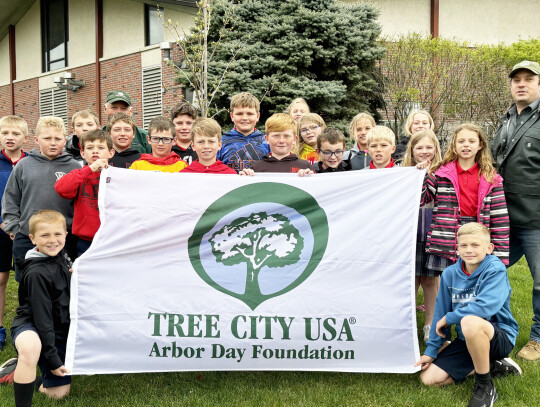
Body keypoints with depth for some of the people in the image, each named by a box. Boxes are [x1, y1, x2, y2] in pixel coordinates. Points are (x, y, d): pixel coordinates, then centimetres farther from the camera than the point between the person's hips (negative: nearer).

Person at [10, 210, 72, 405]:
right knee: (30, 348, -45)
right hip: (31, 327, -8)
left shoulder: (61, 258, 1)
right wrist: (52, 358, -20)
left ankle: (21, 374, 31)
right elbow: (42, 318, -22)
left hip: (59, 329, 8)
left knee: (60, 392, 10)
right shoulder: (37, 273, -22)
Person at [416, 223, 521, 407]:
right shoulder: (450, 274, 0)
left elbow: (485, 307, -32)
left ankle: (485, 387, -17)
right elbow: (440, 313, 5)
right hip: (466, 340, 7)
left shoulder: (495, 270, -16)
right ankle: (491, 365, 10)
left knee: (470, 321, -39)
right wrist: (431, 351, 3)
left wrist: (448, 318, -19)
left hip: (500, 338, -6)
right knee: (429, 378, -4)